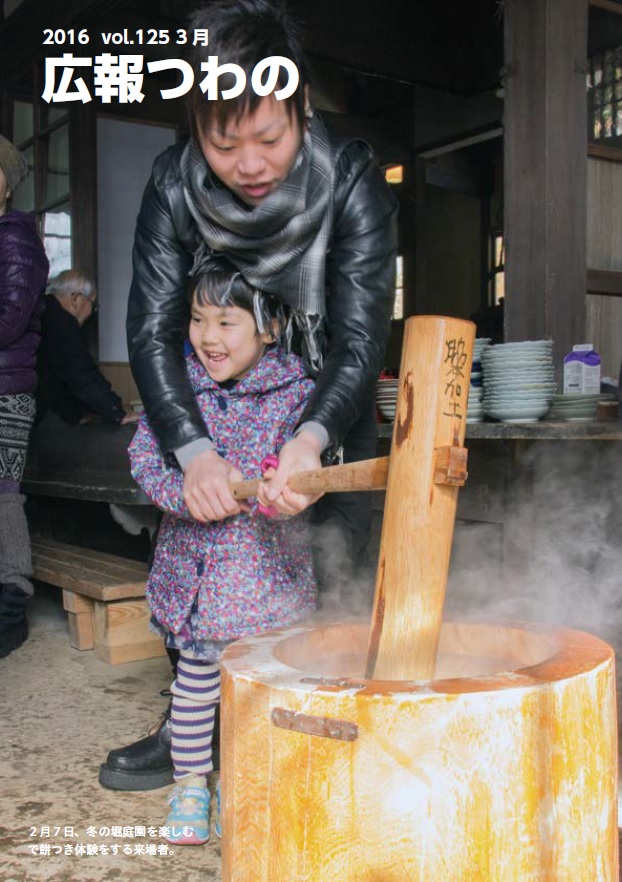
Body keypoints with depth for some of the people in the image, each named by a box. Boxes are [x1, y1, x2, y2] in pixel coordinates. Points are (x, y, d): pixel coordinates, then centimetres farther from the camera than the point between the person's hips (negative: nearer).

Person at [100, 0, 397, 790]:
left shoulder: (352, 179, -26)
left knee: (328, 565, -4)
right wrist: (193, 452, -39)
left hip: (328, 410, -2)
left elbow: (362, 339, -29)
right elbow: (151, 330, -23)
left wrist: (310, 442, -48)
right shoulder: (175, 186, -20)